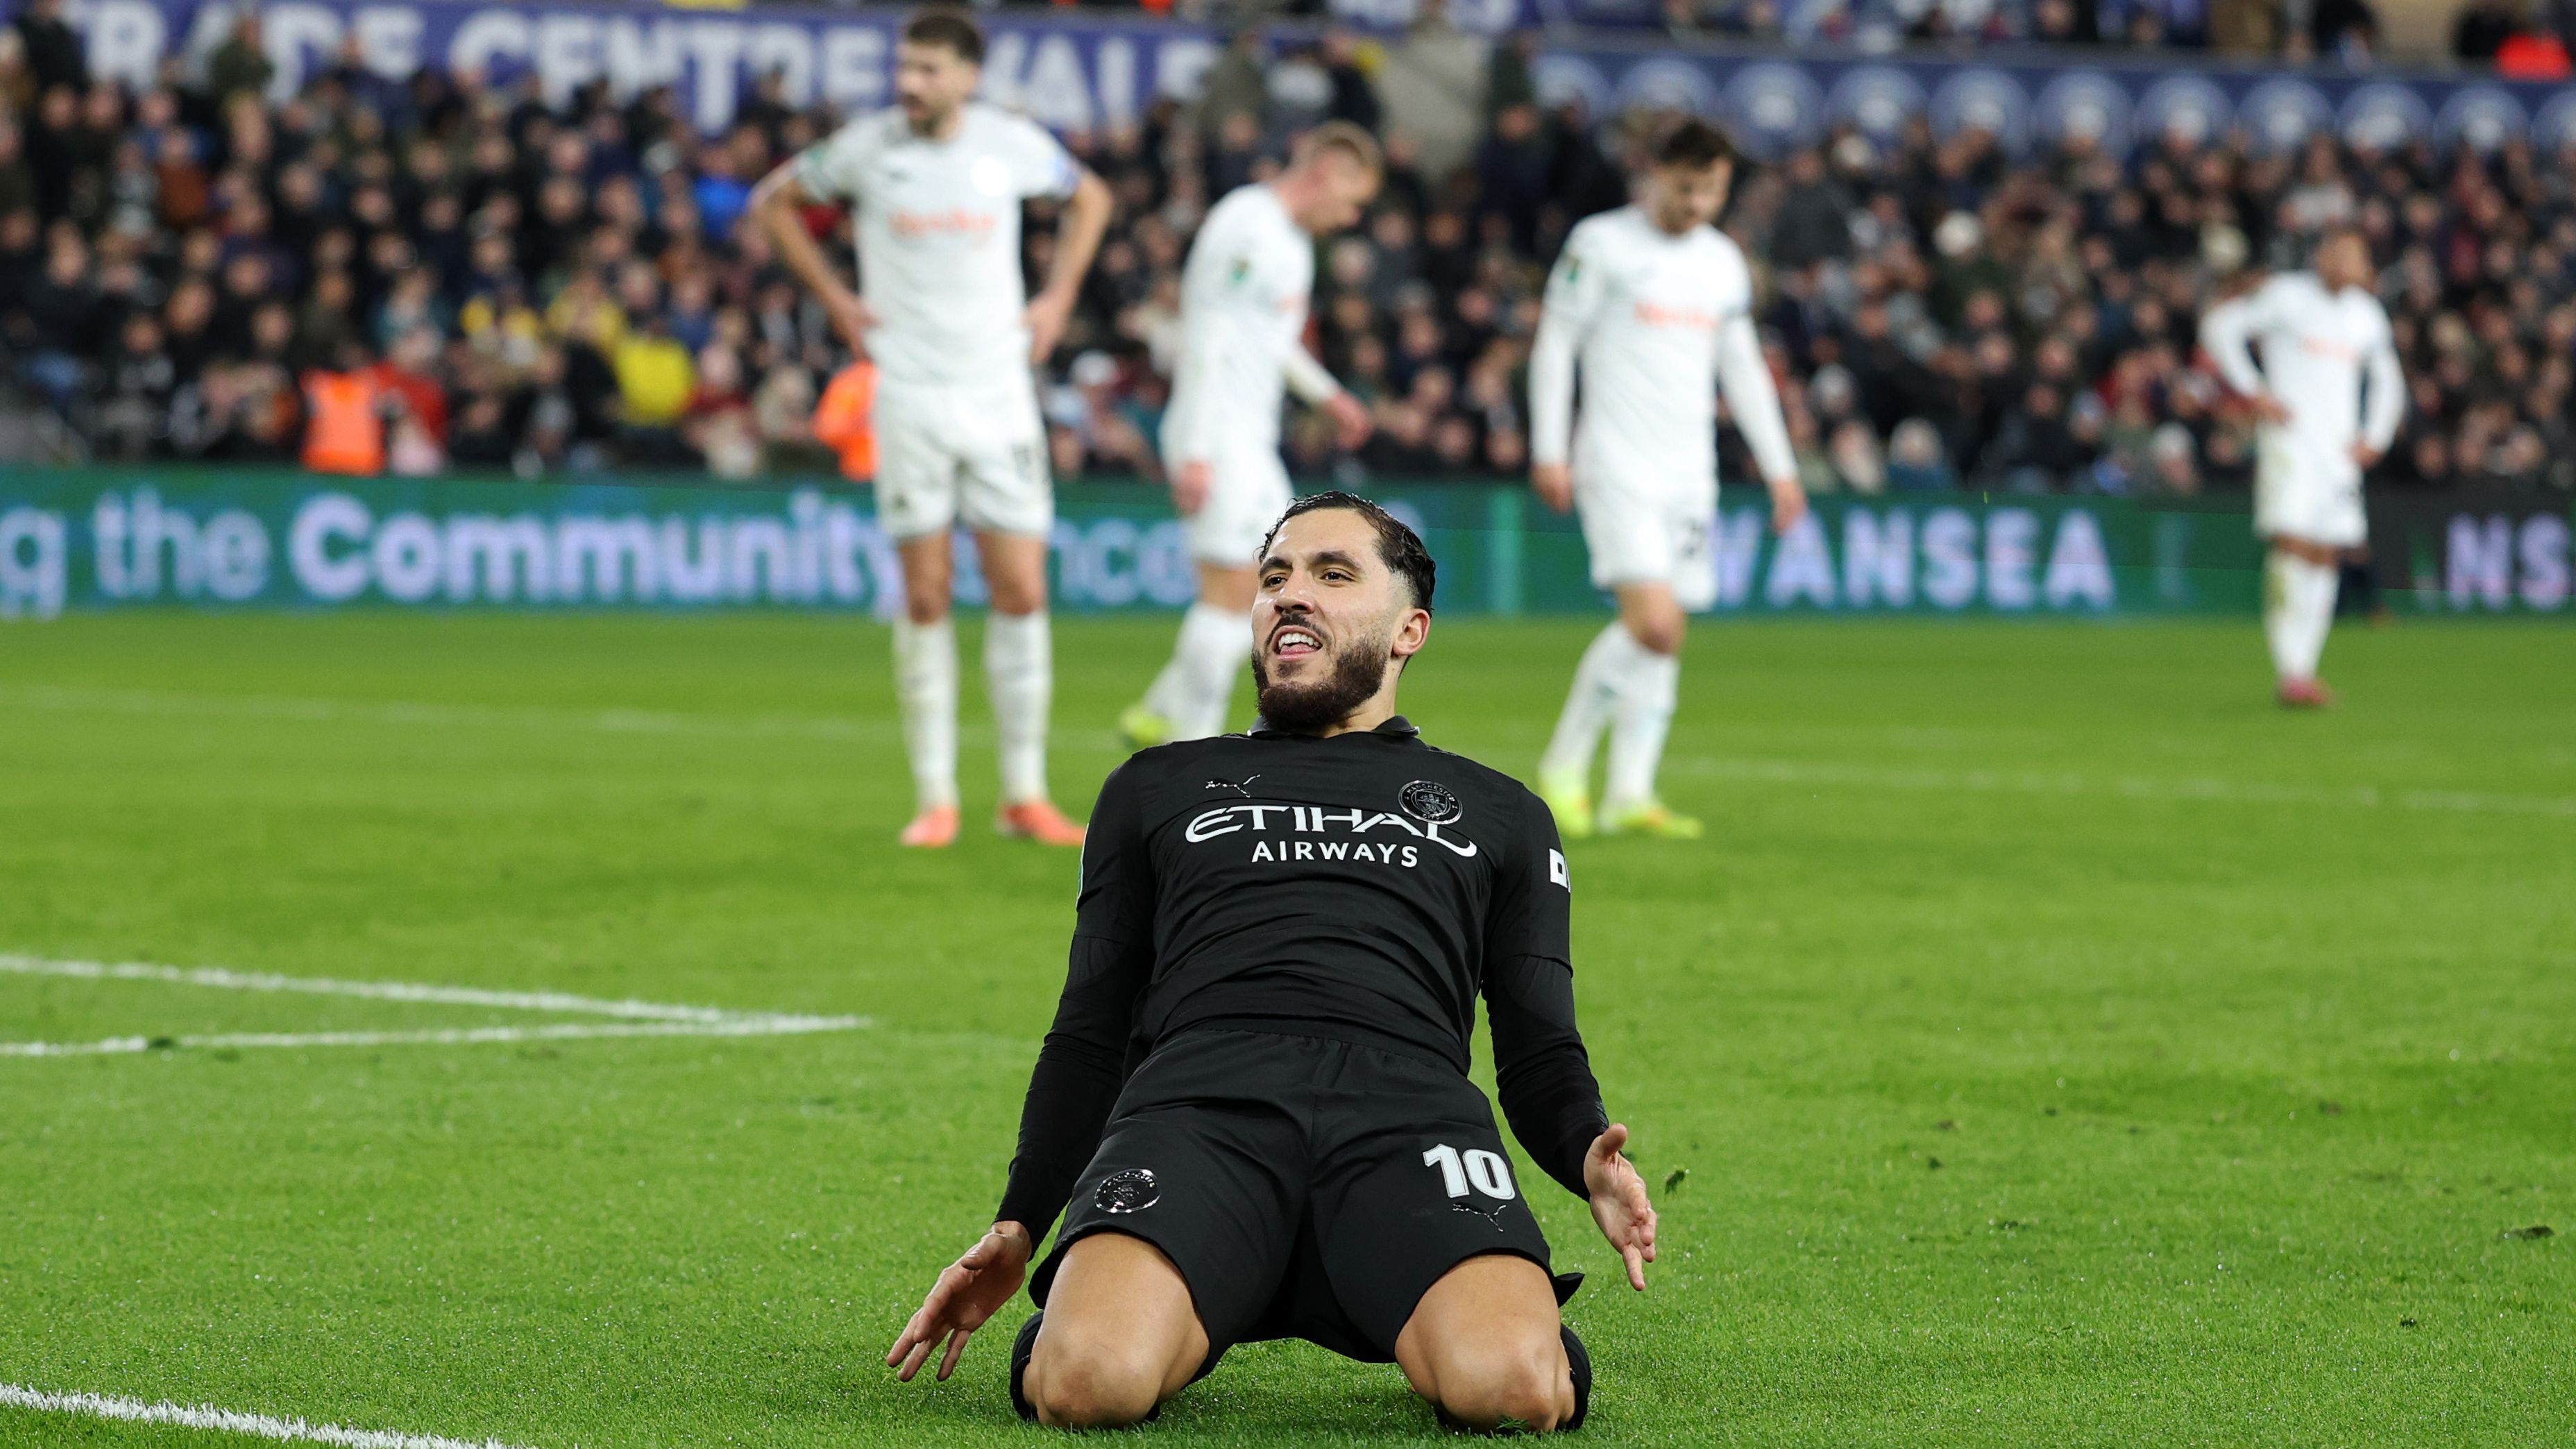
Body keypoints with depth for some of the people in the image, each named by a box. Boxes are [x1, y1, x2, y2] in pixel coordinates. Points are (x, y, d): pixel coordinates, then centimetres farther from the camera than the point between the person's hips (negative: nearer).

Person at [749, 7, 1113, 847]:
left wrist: (1058, 296, 10)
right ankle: (935, 799, 5)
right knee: (925, 597, -2)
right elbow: (773, 200, 12)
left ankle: (1025, 795, 7)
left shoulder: (1013, 144, -1)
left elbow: (1090, 197, 19)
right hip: (909, 392, -1)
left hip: (999, 390, 1)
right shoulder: (867, 146, -4)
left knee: (1021, 592, -2)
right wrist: (833, 296, 5)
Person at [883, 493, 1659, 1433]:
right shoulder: (1159, 789, 32)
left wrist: (1590, 1156, -1)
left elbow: (1541, 1051, 24)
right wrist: (1018, 1226, 12)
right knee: (1087, 1383, -33)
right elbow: (1090, 1036, 28)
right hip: (1197, 1096, 1)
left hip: (1409, 1107, -1)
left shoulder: (1497, 815, 31)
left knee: (1514, 1389, -34)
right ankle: (1163, 1319, 3)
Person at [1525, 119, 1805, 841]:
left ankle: (1629, 795, 4)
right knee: (1654, 624, -18)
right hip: (1618, 470, -6)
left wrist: (1779, 467, 18)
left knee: (1663, 641, 2)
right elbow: (1554, 343, -2)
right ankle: (1564, 767, -4)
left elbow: (1742, 365, 22)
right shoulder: (1601, 242, -2)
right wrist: (1549, 450, -8)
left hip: (1690, 475, 6)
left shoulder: (1723, 261, 15)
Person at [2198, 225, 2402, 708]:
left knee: (2326, 557, 0)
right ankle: (2289, 672, -22)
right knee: (2292, 544, -17)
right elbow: (2220, 326, -1)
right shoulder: (2286, 295, -1)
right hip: (2290, 439, -6)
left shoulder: (2367, 314, 15)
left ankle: (2305, 669, 4)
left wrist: (2373, 438, 14)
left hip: (2340, 449, 6)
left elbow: (2388, 382, 28)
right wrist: (2254, 392, -7)